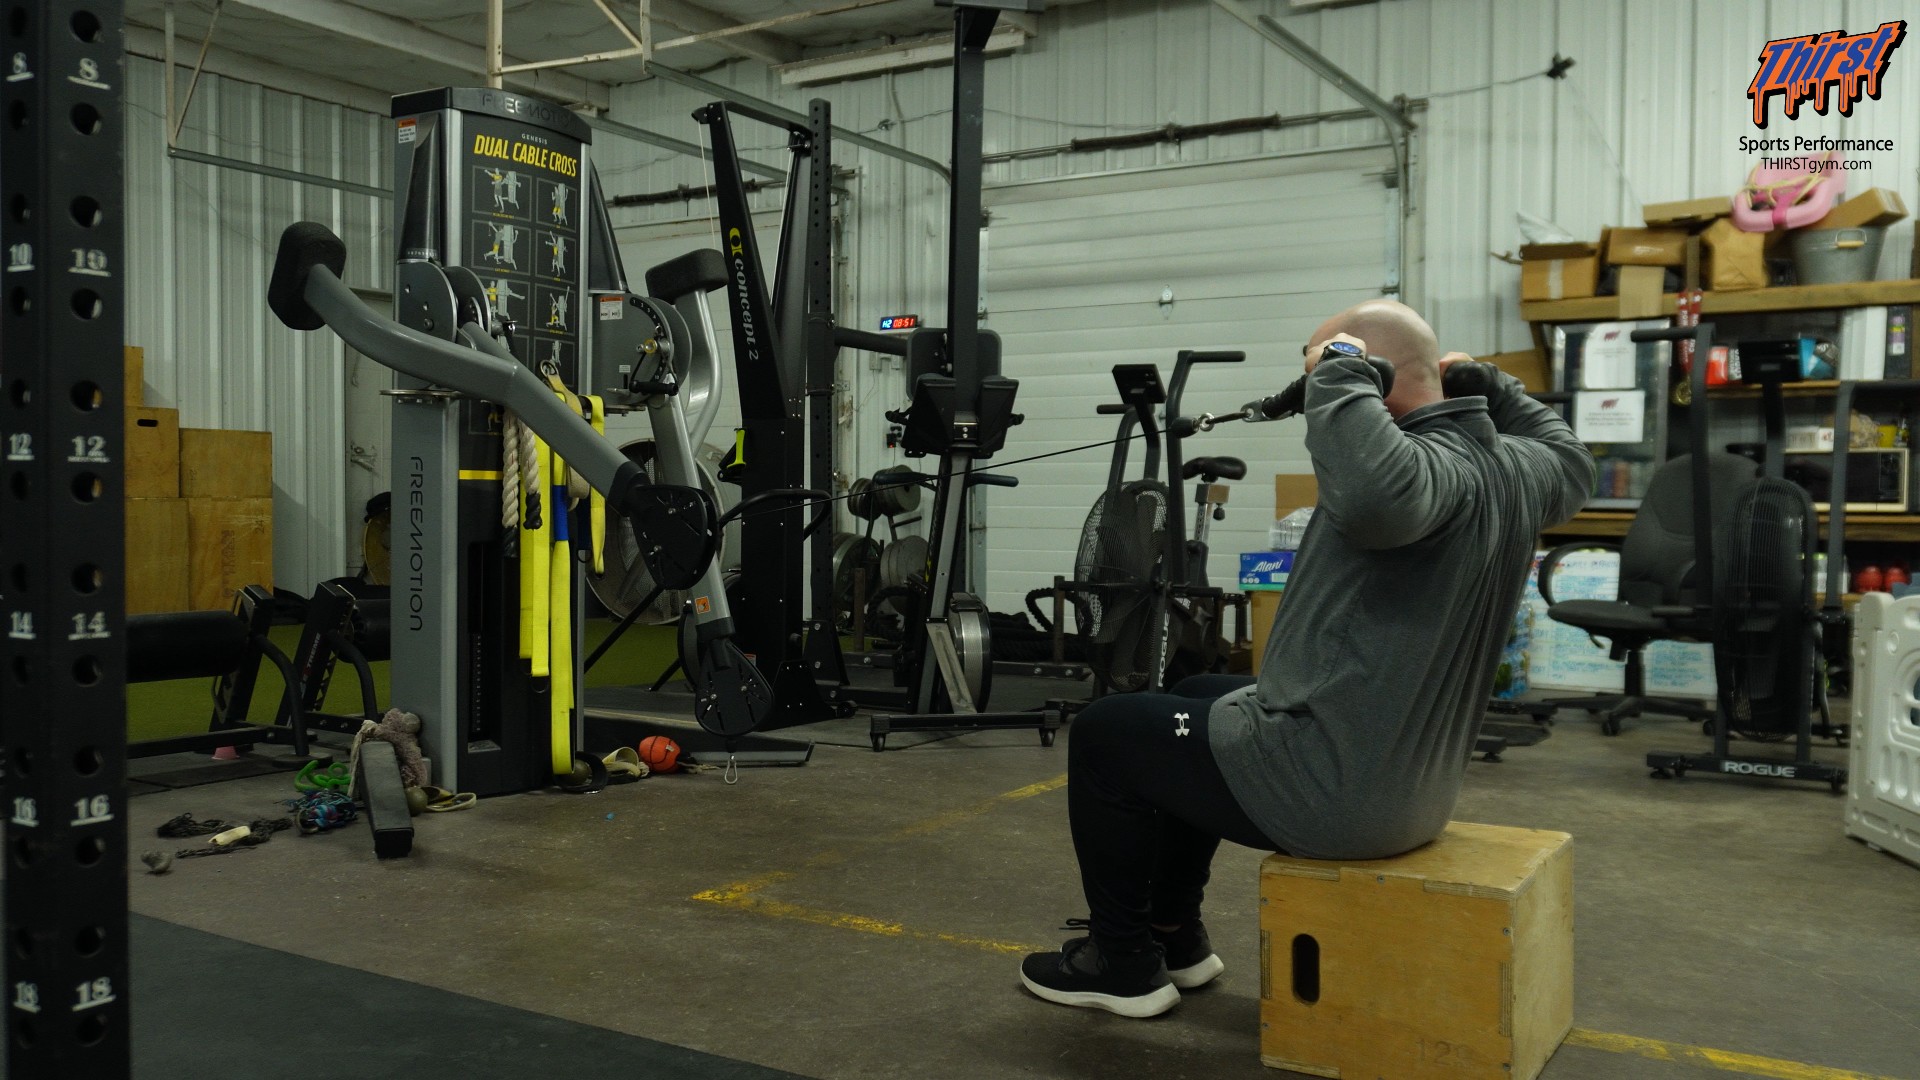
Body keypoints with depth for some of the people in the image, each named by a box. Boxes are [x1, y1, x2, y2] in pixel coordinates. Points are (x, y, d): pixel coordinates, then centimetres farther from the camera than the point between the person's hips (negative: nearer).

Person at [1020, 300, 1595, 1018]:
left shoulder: (1436, 468, -26)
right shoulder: (1513, 465, 4)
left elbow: (1370, 494, -51)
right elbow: (1572, 465, 29)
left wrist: (1339, 375, -34)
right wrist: (1493, 389, 20)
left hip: (1331, 790, -10)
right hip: (1413, 780, 10)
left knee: (1103, 733, 8)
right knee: (1195, 696, 30)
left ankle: (1124, 964, 20)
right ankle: (1175, 936, 35)